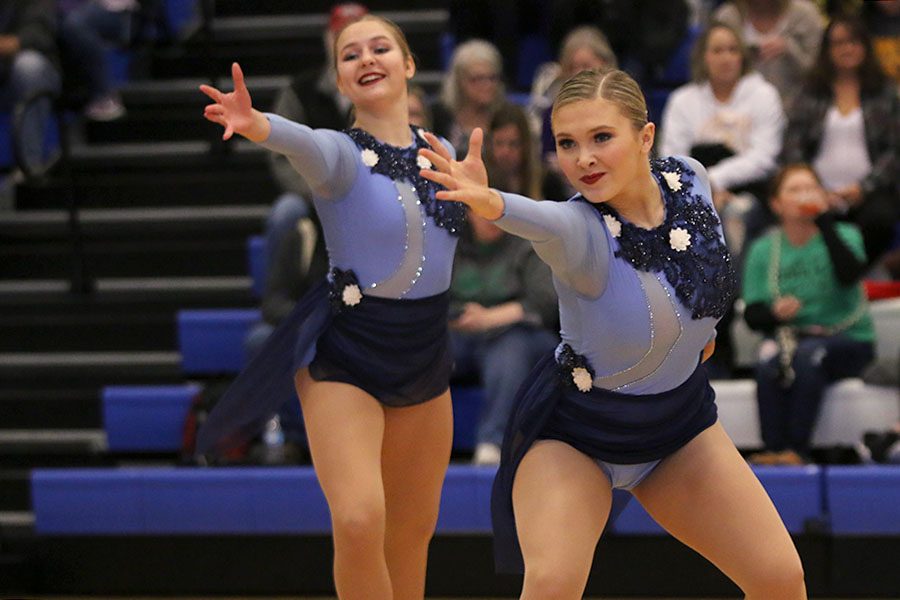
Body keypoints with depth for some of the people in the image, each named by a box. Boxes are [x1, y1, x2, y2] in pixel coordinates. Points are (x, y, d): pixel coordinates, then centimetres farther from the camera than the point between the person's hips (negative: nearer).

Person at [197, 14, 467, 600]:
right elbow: (311, 146, -38)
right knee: (358, 521, -24)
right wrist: (258, 126, -57)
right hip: (345, 356, -5)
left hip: (424, 354, 6)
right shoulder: (340, 152, -12)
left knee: (414, 529, 15)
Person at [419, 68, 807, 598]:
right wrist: (489, 202, -78)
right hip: (574, 434, -5)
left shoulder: (691, 180, -15)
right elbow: (546, 223, -57)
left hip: (680, 417, 5)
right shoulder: (581, 231, -31)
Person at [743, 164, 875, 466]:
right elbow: (752, 314, 3)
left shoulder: (844, 235, 4)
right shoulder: (763, 250, 9)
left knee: (808, 353, -35)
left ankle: (797, 450, -34)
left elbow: (850, 274, -19)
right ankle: (772, 450, -33)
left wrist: (824, 220, -19)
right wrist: (774, 313, -20)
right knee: (769, 360, -32)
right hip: (792, 336, 2)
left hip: (849, 341, -2)